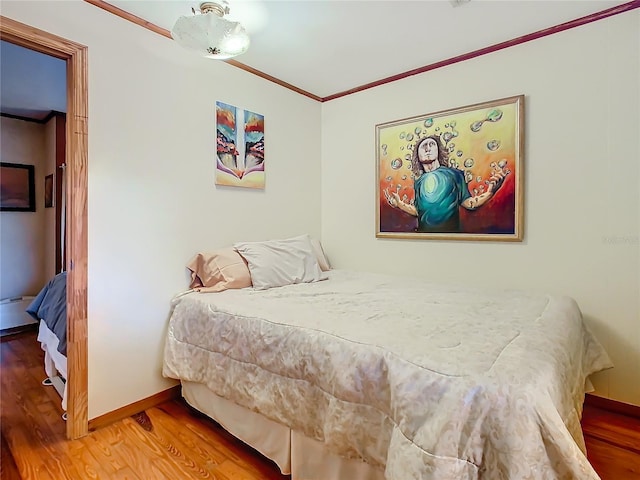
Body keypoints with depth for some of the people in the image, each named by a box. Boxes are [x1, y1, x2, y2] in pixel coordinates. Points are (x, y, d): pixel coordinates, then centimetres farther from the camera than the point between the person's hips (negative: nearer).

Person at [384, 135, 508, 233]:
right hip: (423, 231, 2)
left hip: (450, 231, -2)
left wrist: (490, 192, -16)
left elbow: (468, 203, -2)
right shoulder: (418, 181, 10)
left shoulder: (454, 174, 2)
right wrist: (400, 204, 1)